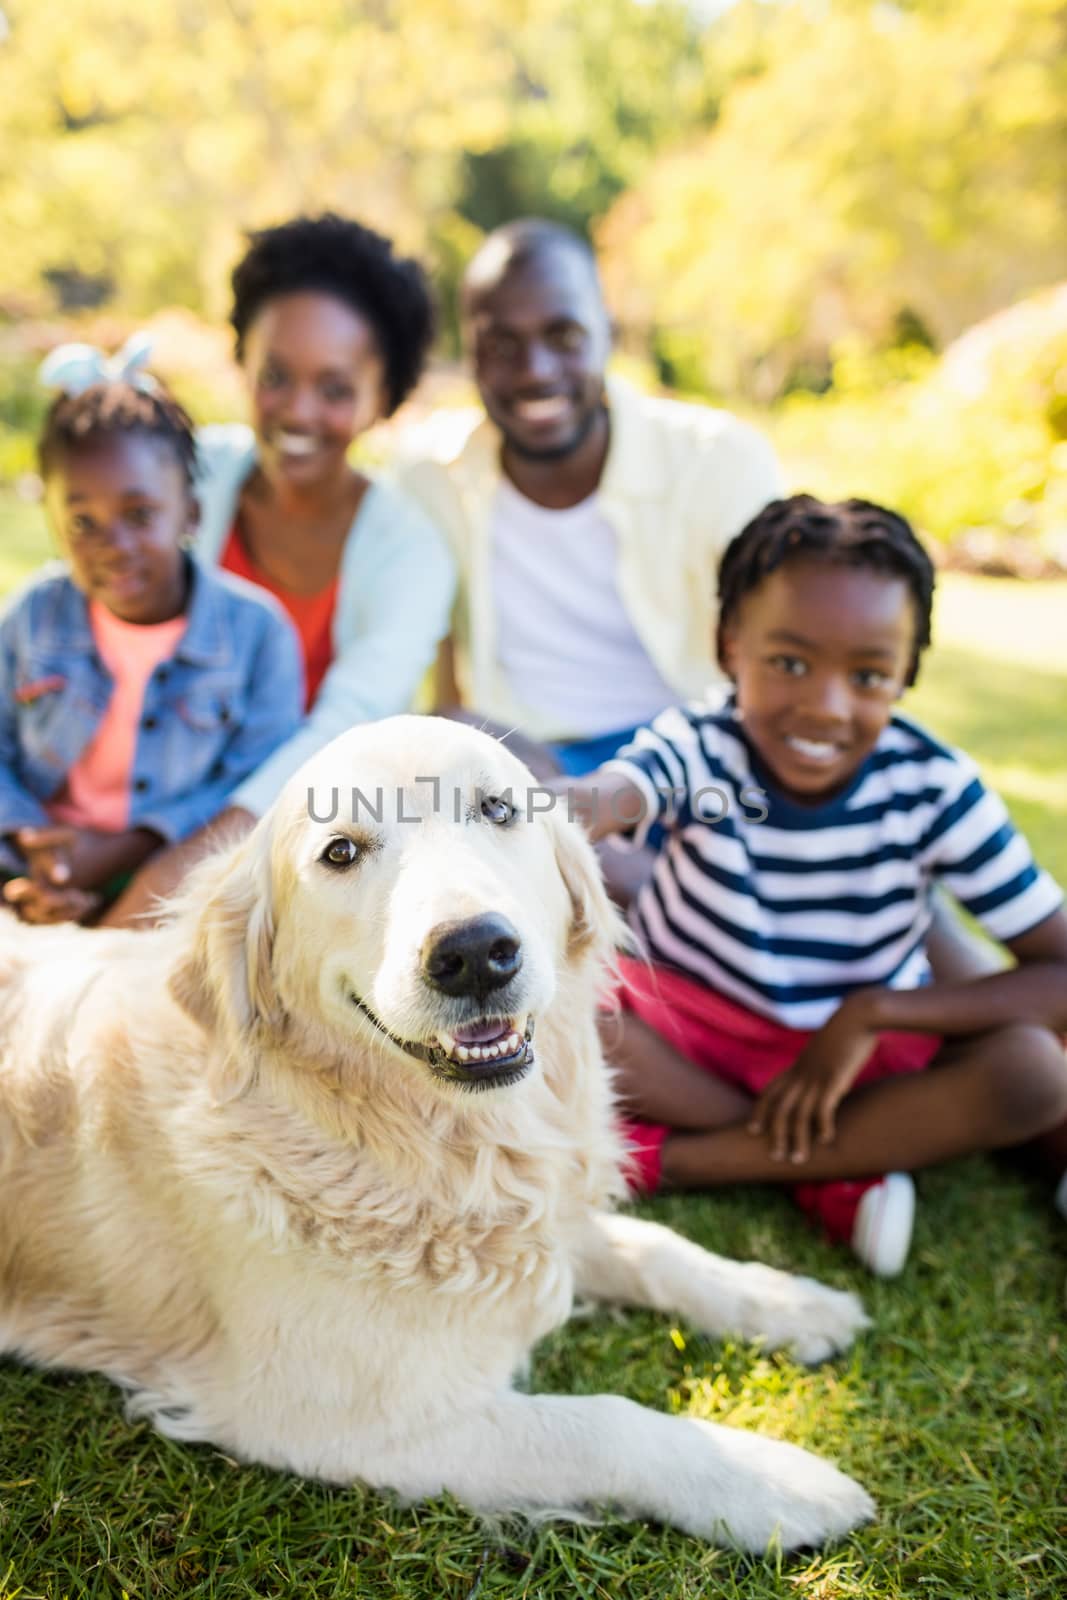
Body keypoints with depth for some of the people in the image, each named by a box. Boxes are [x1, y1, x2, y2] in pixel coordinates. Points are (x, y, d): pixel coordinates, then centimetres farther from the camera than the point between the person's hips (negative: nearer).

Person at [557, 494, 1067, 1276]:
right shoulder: (696, 747, -20)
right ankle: (837, 1173, -19)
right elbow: (607, 798, -44)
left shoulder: (934, 788, -16)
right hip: (682, 1025, 0)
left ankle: (668, 1157, -22)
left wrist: (872, 1013, -27)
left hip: (864, 1054, 1)